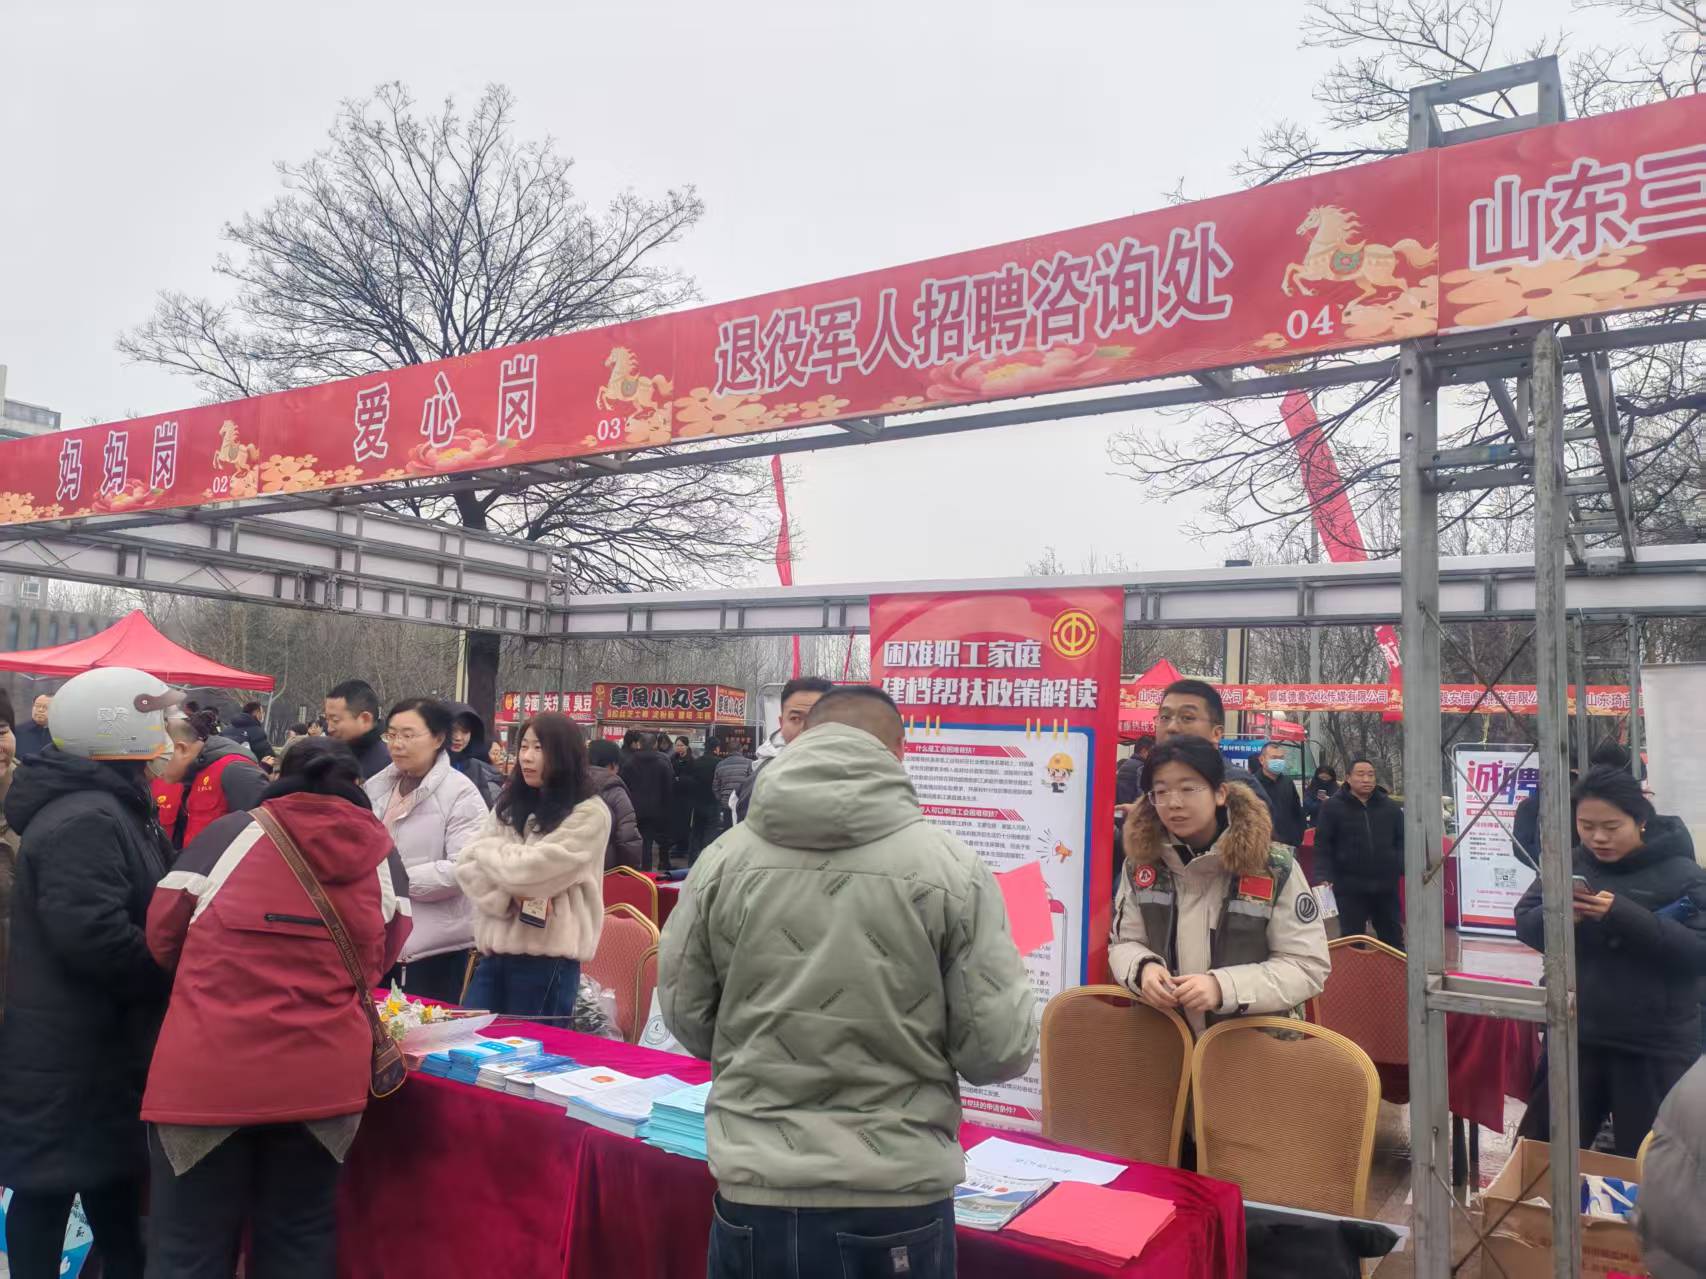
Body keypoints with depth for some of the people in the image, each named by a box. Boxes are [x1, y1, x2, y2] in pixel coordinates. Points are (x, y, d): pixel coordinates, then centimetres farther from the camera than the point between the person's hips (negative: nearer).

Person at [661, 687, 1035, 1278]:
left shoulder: (724, 859, -6)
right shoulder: (951, 866, -12)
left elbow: (687, 1018, 4)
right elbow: (1001, 1048, -10)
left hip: (755, 1196, 1)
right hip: (898, 1202, -1)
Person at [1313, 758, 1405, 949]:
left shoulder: (1391, 807, 7)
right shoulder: (1332, 807, -3)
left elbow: (1402, 842, 10)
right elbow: (1323, 847, -4)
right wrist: (1324, 877, -15)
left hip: (1386, 886, 3)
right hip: (1349, 887, -3)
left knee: (1393, 939, 13)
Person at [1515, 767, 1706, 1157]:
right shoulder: (1568, 865, 2)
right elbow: (1525, 924, -1)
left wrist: (1625, 916, -27)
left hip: (1656, 1048, -2)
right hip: (1574, 1038, 3)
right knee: (1543, 1150, 13)